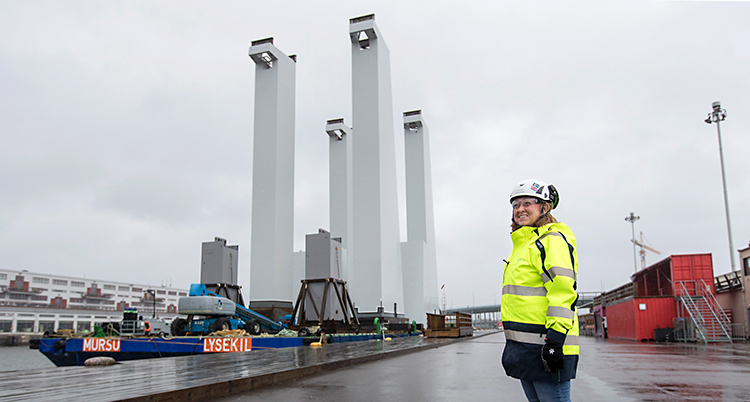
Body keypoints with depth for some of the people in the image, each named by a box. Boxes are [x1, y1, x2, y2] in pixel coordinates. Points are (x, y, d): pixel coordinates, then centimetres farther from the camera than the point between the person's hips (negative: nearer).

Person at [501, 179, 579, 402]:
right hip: (525, 347, 10)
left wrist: (555, 340, -25)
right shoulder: (523, 245, 21)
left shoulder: (553, 240, -9)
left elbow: (563, 292, -19)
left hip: (544, 347, -10)